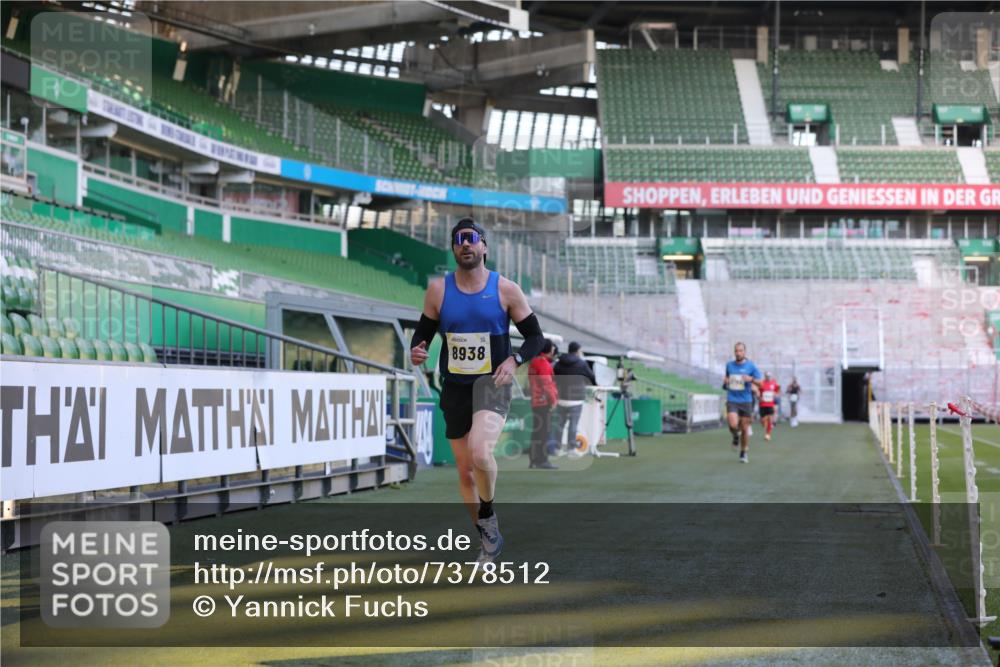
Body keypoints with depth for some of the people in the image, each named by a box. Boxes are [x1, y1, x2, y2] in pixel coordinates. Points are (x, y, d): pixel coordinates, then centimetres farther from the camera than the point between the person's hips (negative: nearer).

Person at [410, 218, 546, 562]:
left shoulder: (505, 289, -4)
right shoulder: (438, 289, 1)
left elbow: (535, 336, 1)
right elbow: (424, 331, 9)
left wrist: (515, 360, -17)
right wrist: (416, 349, -13)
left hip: (492, 384, -3)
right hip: (454, 388, 4)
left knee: (479, 452, -29)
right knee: (465, 471, 9)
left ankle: (487, 515, -4)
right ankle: (488, 538, 28)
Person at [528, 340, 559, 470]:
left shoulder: (534, 362, 17)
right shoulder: (544, 363, -11)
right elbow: (546, 383, -18)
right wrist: (553, 400, -13)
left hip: (535, 402, 9)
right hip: (544, 402, -9)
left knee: (536, 431, 12)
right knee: (545, 431, -9)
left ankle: (534, 460, 15)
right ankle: (542, 460, -11)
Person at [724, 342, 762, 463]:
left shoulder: (750, 366, -1)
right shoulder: (729, 365, 7)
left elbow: (760, 383, -1)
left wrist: (751, 379, -21)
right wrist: (725, 382, 3)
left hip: (746, 401, -1)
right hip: (732, 400, 1)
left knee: (744, 428, 3)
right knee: (733, 425, -20)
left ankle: (744, 453, 20)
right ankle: (736, 436, 15)